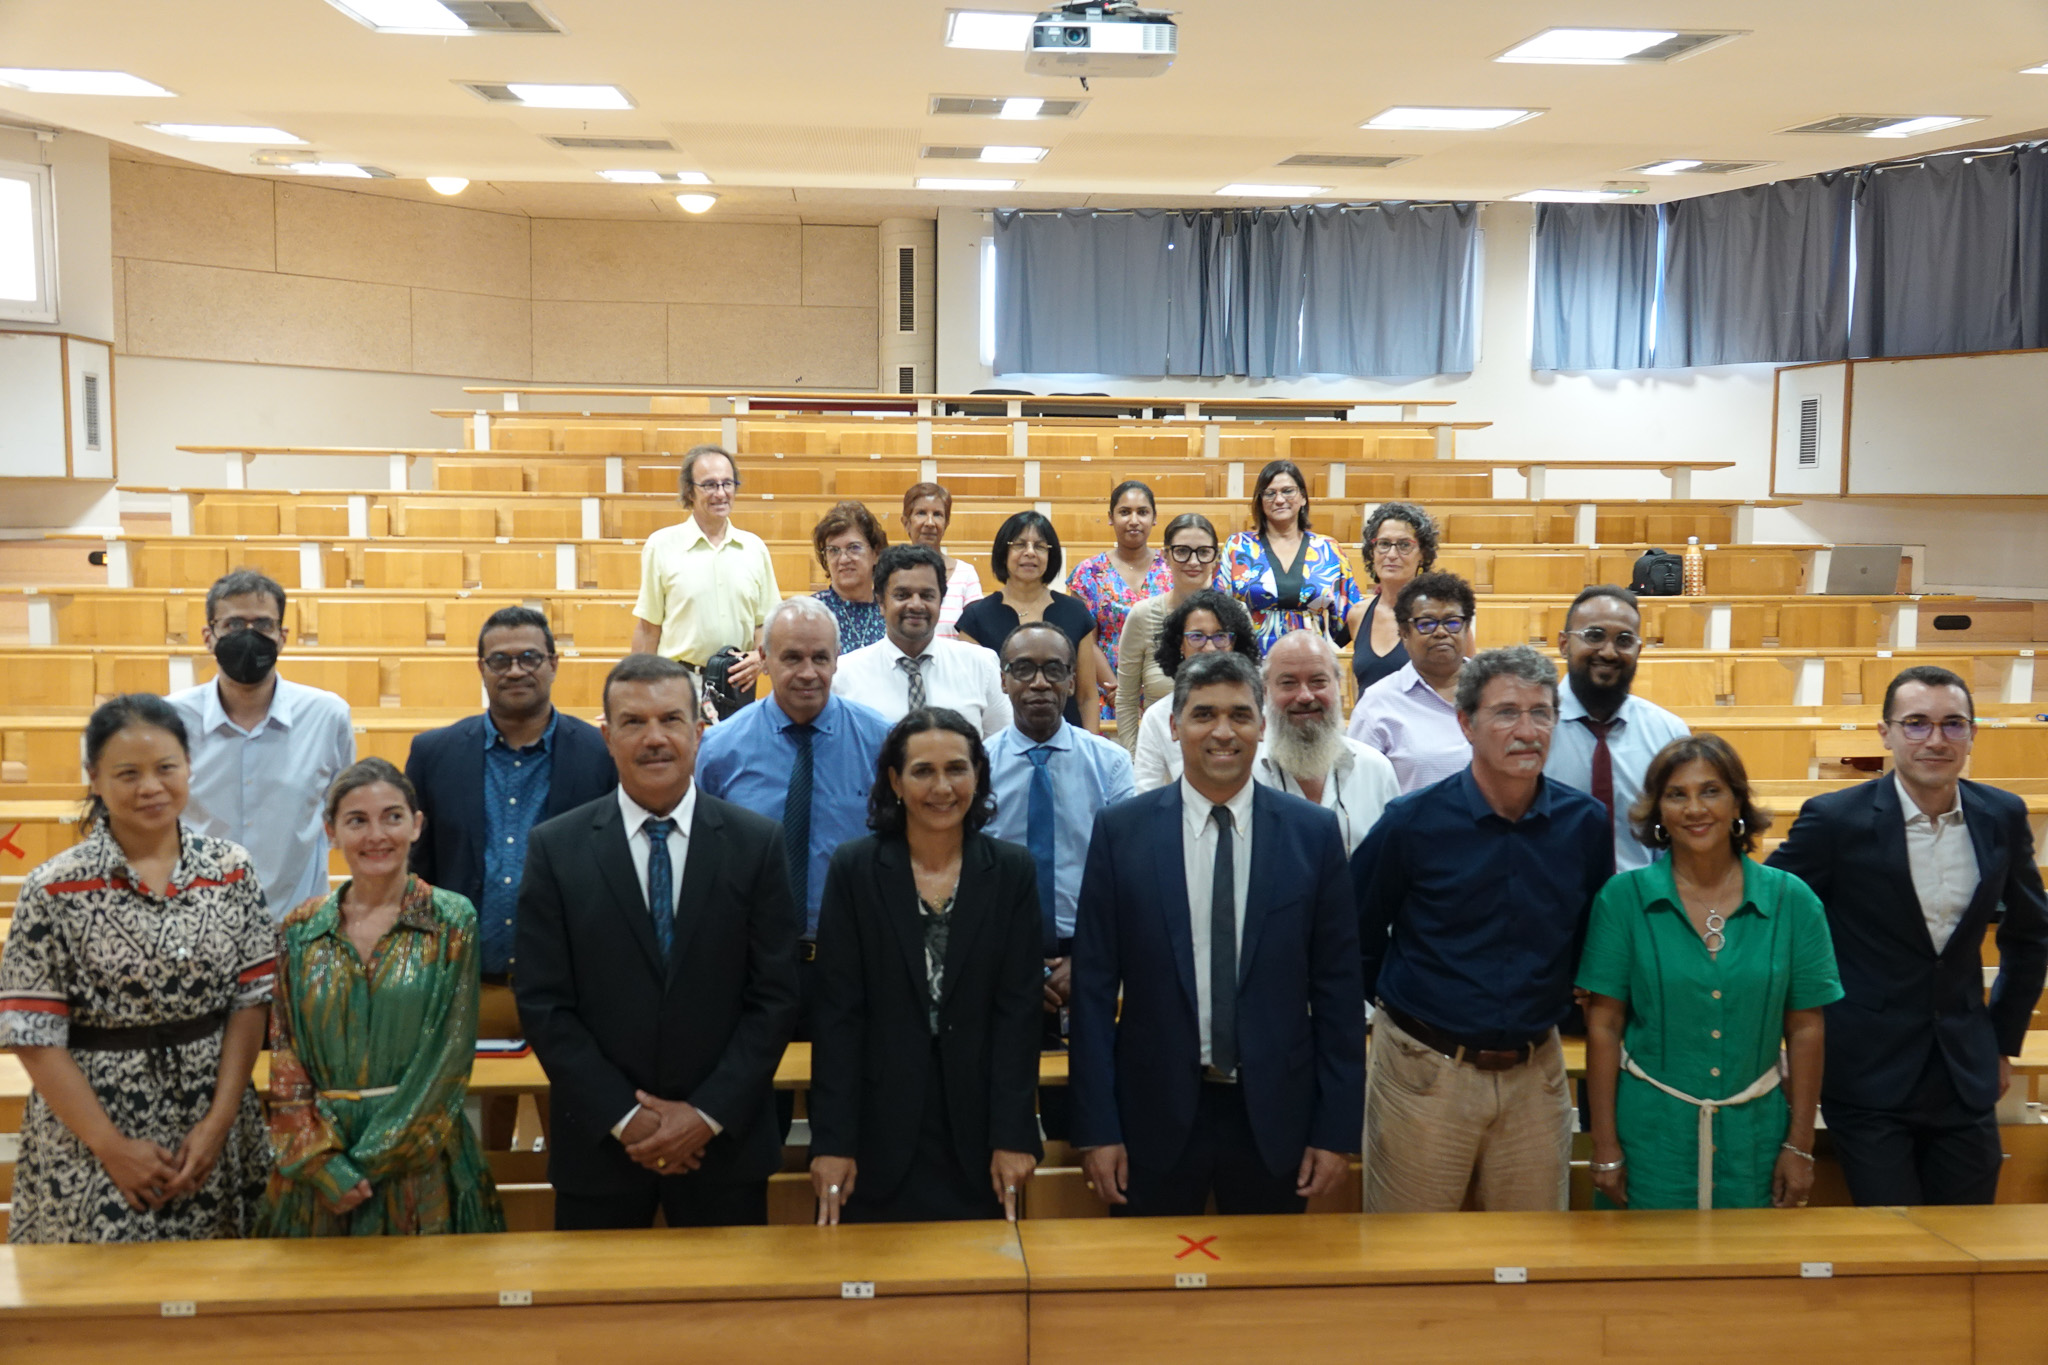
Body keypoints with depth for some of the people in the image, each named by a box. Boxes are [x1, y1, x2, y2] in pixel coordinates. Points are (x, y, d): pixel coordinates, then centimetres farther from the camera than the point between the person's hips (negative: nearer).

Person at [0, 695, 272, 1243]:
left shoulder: (233, 870, -1)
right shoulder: (54, 890, -9)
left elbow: (251, 1001, -1)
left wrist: (218, 1123, -9)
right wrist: (112, 1146, -11)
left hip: (212, 1133, 3)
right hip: (91, 1137, -2)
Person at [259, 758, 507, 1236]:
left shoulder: (452, 921, -3)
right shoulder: (300, 931, 5)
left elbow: (451, 1055, -7)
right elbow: (285, 1059, 3)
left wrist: (372, 1158, -10)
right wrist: (322, 1162, -8)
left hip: (419, 1156, -2)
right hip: (319, 1169, 2)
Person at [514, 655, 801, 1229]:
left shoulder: (758, 843, -1)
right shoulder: (554, 848, -1)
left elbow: (775, 994, -3)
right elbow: (543, 1003, -4)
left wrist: (708, 1115, -10)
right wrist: (623, 1118, -10)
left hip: (725, 1143, 0)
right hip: (598, 1144, 0)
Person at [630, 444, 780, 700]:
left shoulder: (754, 548, 9)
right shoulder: (661, 546, 1)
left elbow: (766, 621, 13)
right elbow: (648, 628, 1)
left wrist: (760, 656, -7)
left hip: (738, 682, 3)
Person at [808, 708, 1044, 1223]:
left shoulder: (1011, 871, 1)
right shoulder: (853, 868, -2)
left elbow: (1018, 1008, -1)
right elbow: (837, 1011, -3)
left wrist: (1013, 1136, -7)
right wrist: (831, 1140, -8)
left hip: (977, 1126, 1)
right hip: (879, 1129, -1)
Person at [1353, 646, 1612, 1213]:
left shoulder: (1585, 824, -2)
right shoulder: (1413, 822, -10)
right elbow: (1355, 938, 1)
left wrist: (1552, 1005, 10)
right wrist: (1398, 1003, 6)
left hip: (1536, 1075, 3)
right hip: (1424, 1074, -2)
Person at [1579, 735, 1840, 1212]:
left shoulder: (1792, 901, 0)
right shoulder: (1623, 898, -4)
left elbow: (1805, 1030, 3)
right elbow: (1603, 1026, -3)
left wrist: (1800, 1146, 2)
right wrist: (1605, 1147, -5)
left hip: (1754, 1134, 1)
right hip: (1649, 1132, -1)